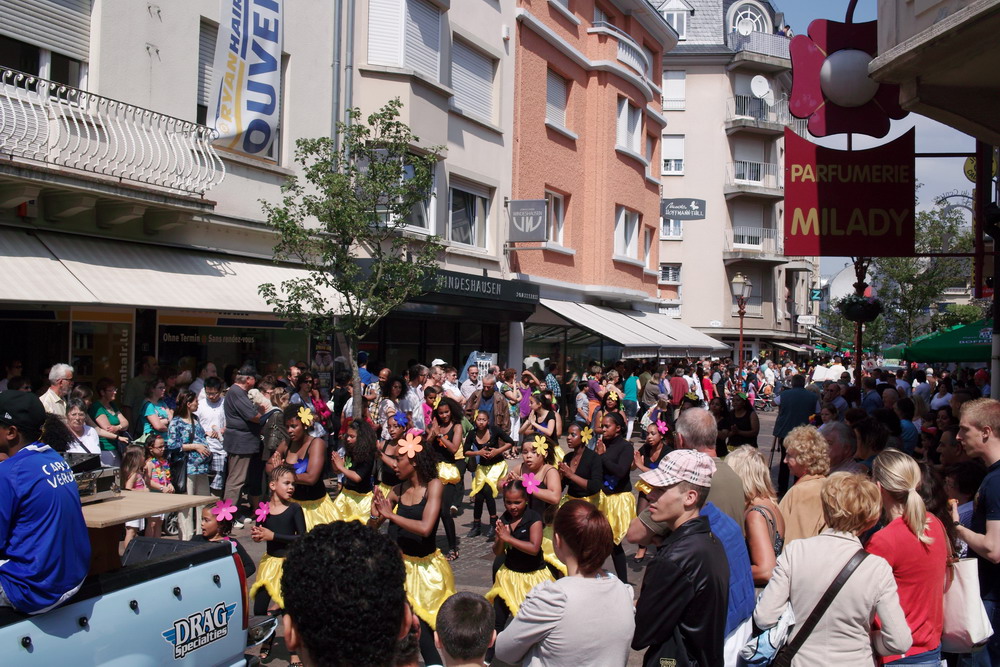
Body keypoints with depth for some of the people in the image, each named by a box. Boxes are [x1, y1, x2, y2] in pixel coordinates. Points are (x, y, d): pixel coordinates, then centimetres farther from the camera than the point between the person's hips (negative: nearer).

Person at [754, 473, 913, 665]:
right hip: (854, 661, 0)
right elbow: (900, 643, -15)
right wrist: (866, 638, 4)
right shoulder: (878, 568, -17)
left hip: (802, 660, 0)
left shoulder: (794, 551, -15)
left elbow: (763, 618, -14)